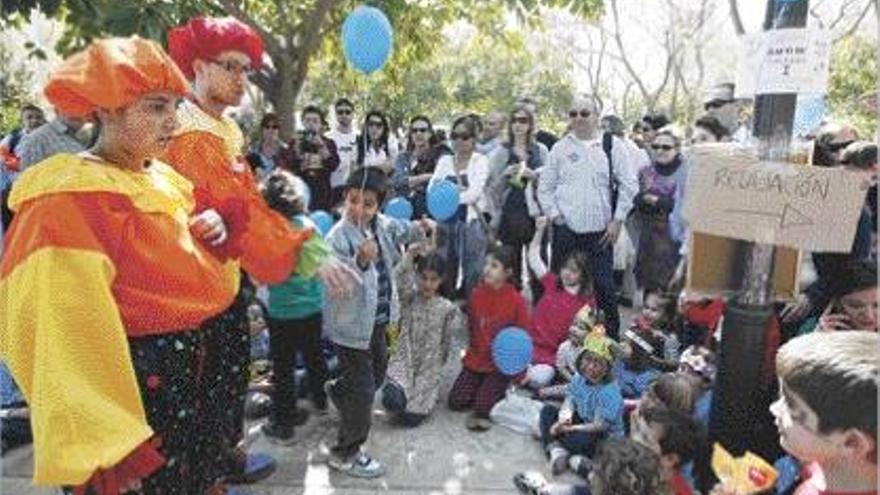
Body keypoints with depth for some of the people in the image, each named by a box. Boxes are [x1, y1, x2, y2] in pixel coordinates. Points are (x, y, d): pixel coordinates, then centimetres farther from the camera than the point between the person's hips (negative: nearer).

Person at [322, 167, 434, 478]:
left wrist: (421, 228, -6)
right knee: (363, 391, 1)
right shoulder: (338, 237, -25)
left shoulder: (382, 225, -3)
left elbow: (402, 231, 15)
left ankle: (339, 389, 58)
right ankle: (345, 454, 19)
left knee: (378, 372, 29)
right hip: (351, 325, -8)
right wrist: (361, 260, -47)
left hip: (377, 320, 8)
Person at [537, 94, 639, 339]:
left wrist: (617, 220, -2)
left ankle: (611, 335, 16)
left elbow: (629, 185, 2)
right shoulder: (560, 148, 7)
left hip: (600, 232, -1)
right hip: (566, 230, 2)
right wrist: (555, 215, 1)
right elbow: (545, 187, 10)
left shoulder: (613, 146, 2)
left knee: (604, 286, 0)